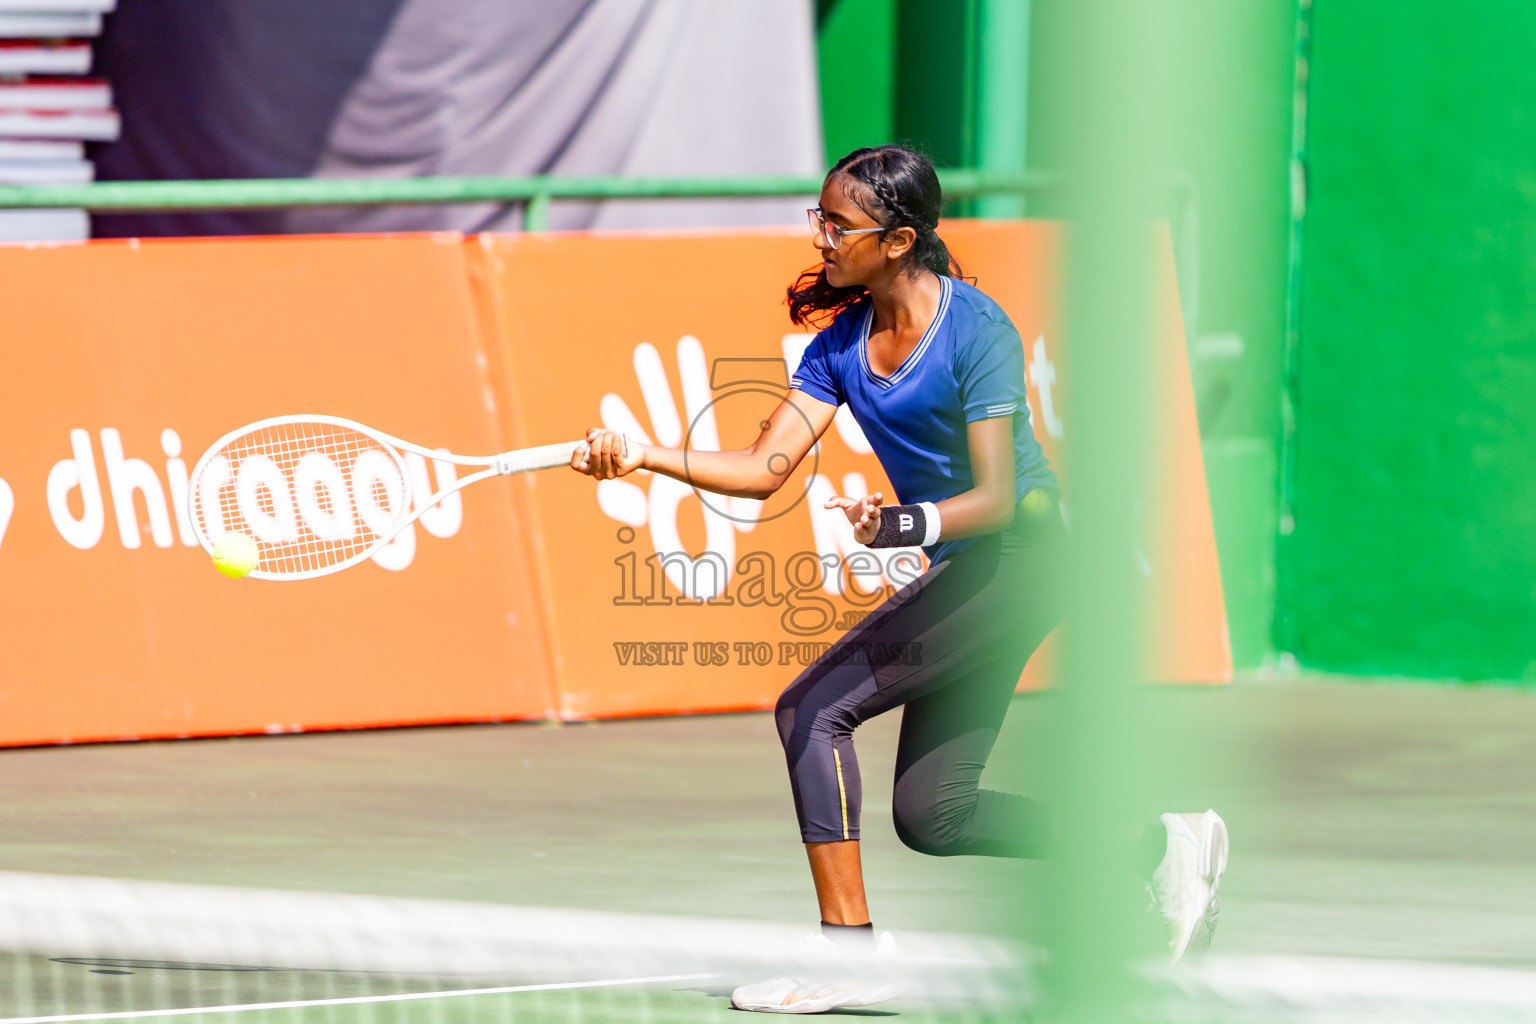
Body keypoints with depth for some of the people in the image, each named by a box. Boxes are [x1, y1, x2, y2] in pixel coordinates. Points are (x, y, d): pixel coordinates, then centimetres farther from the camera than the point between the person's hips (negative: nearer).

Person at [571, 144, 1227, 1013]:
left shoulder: (977, 329, -17)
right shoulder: (841, 343, 4)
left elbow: (995, 499, -20)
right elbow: (766, 468, -2)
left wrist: (905, 526, -37)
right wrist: (644, 456, -14)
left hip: (1017, 558, -9)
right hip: (962, 577, 9)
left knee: (814, 708, -17)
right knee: (929, 815, 9)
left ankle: (849, 950, -17)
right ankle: (1161, 848, 20)